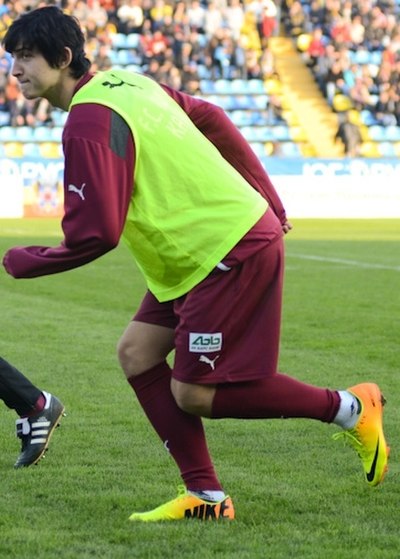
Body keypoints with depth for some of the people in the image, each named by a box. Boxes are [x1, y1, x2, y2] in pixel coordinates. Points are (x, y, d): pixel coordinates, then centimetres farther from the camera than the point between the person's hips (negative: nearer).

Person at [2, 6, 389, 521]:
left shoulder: (88, 123, -20)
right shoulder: (123, 82, 10)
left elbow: (95, 235, -24)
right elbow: (211, 119, 18)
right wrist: (269, 205, 20)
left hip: (231, 252, -10)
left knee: (193, 395, -4)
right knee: (136, 353, 7)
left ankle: (349, 408, 8)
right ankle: (205, 495, 7)